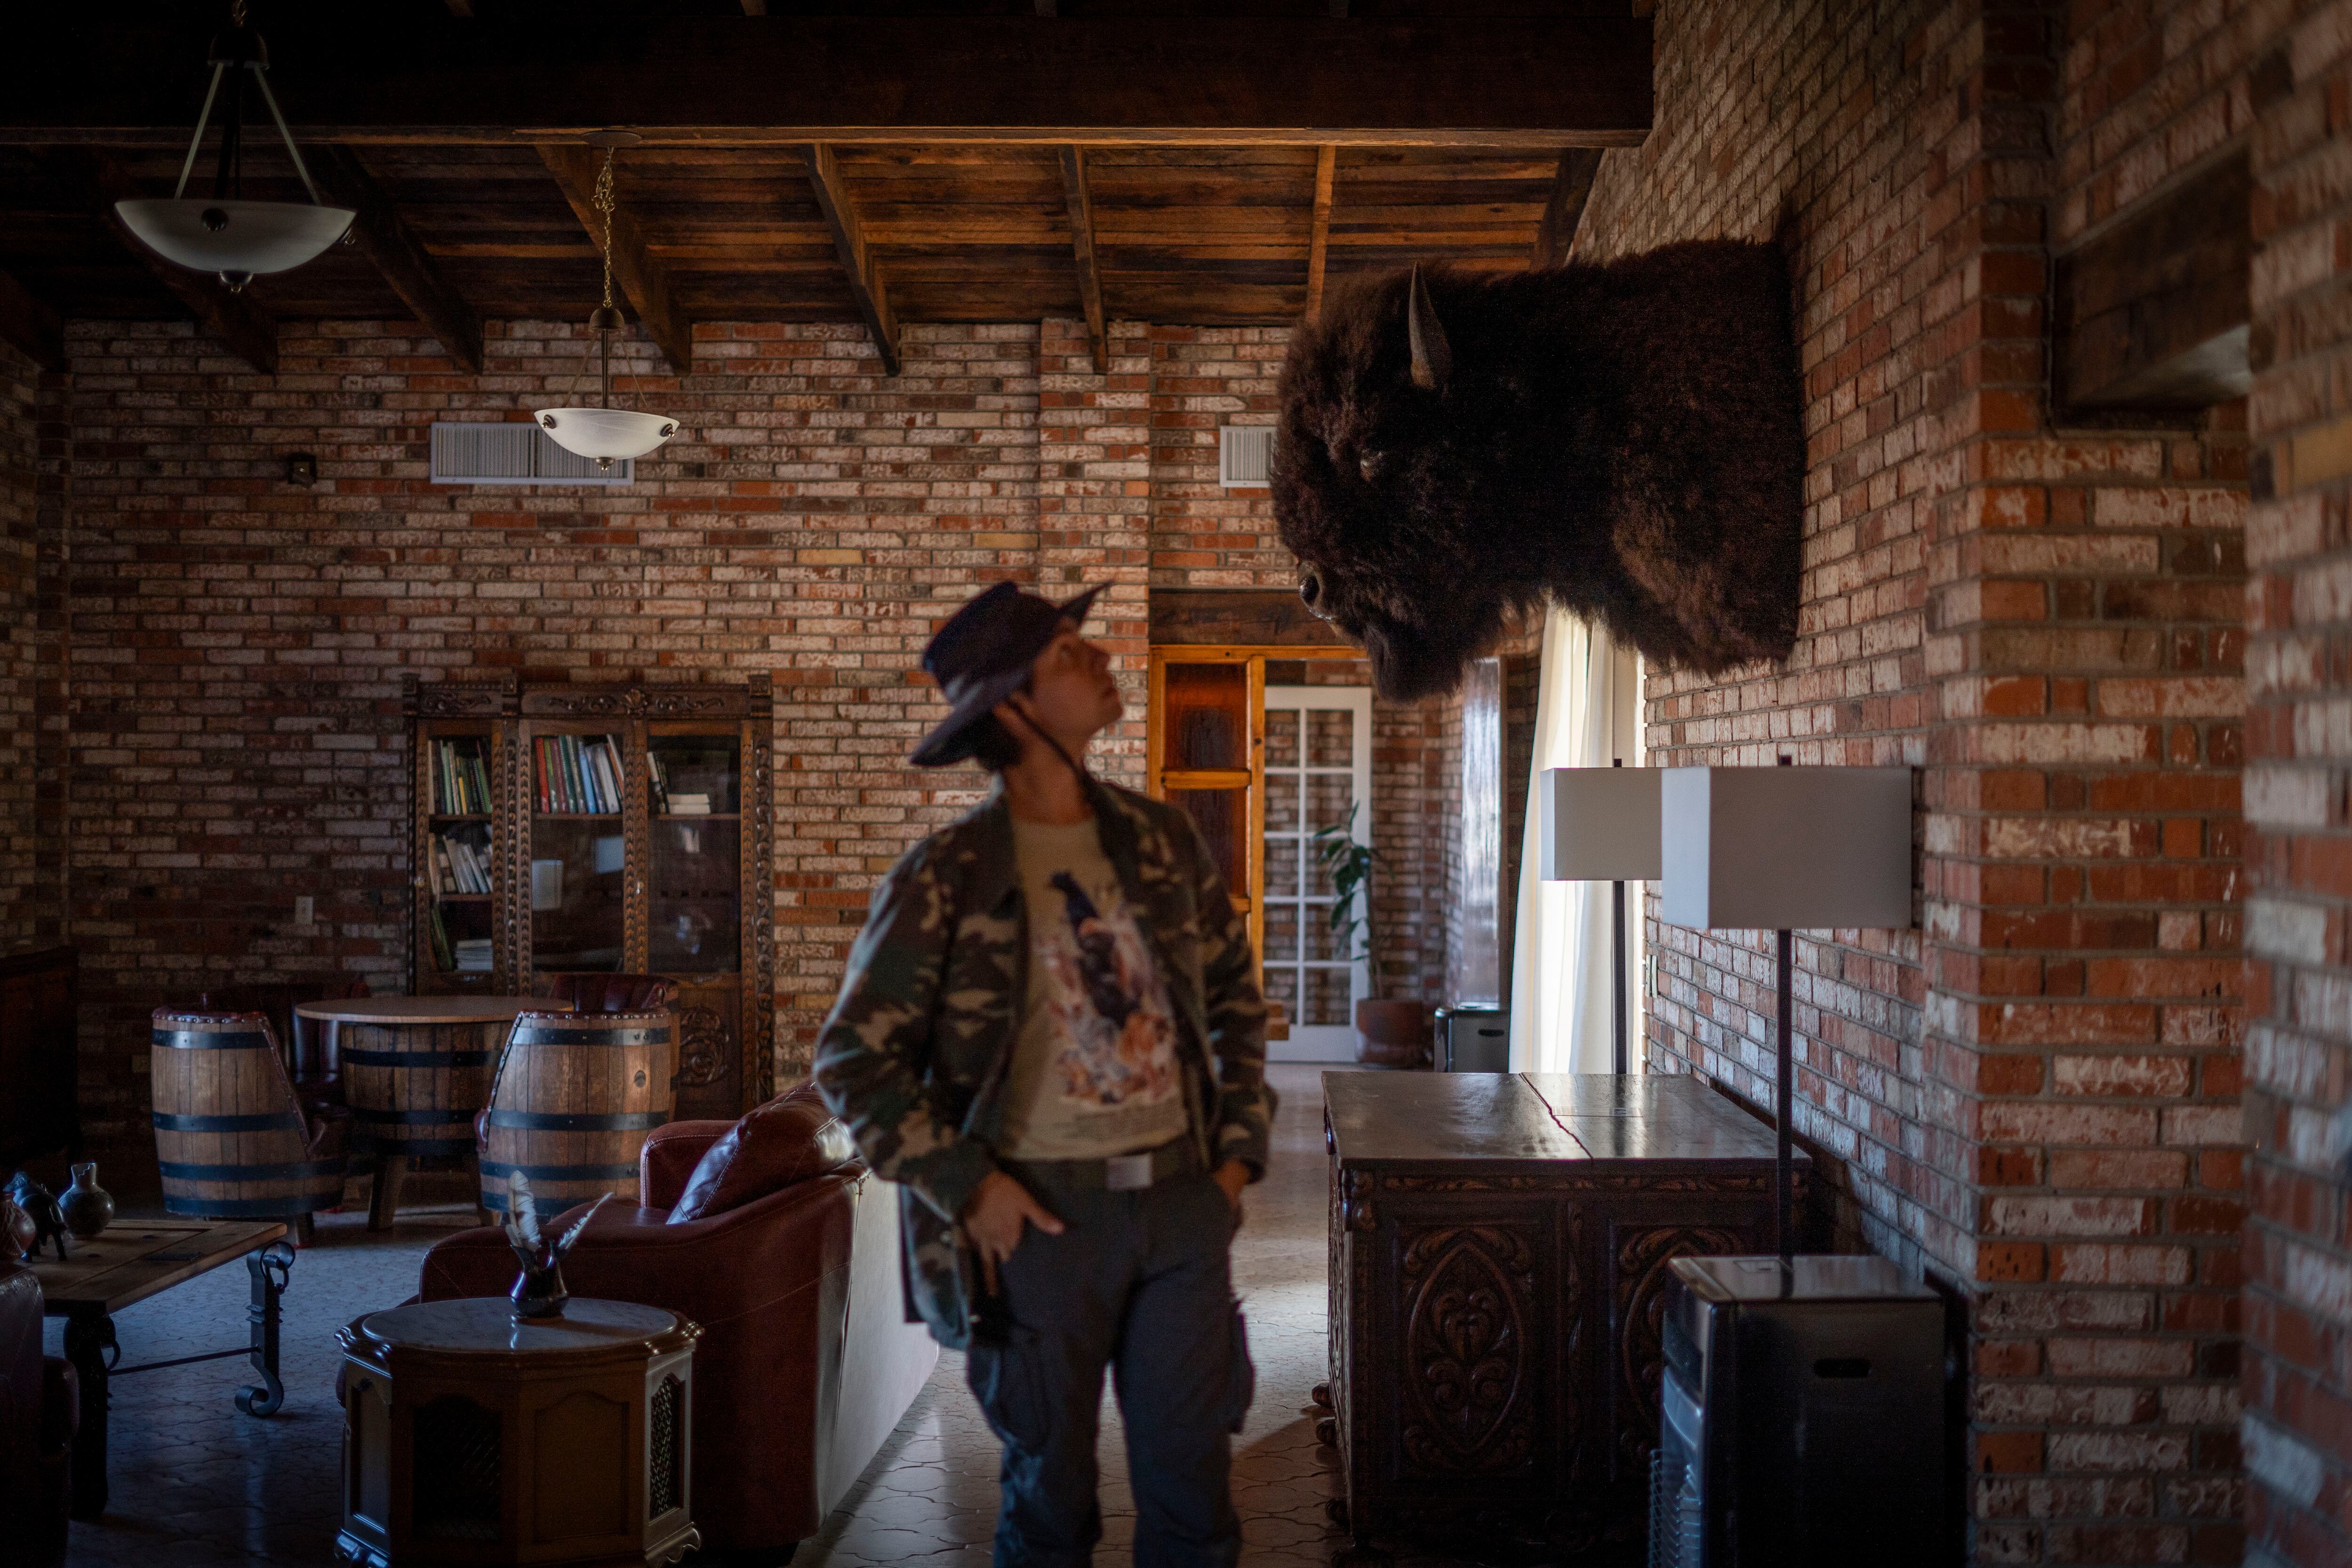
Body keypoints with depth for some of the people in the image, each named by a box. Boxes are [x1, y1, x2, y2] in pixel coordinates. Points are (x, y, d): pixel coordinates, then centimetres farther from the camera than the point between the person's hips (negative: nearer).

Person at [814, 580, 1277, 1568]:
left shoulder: (1161, 842, 6)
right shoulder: (947, 876, -7)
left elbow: (1236, 996, 18)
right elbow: (854, 1060, -5)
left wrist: (1240, 1148, 9)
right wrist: (967, 1186, -11)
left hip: (1182, 1202, 4)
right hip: (1046, 1215, -4)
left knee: (1191, 1486, 9)